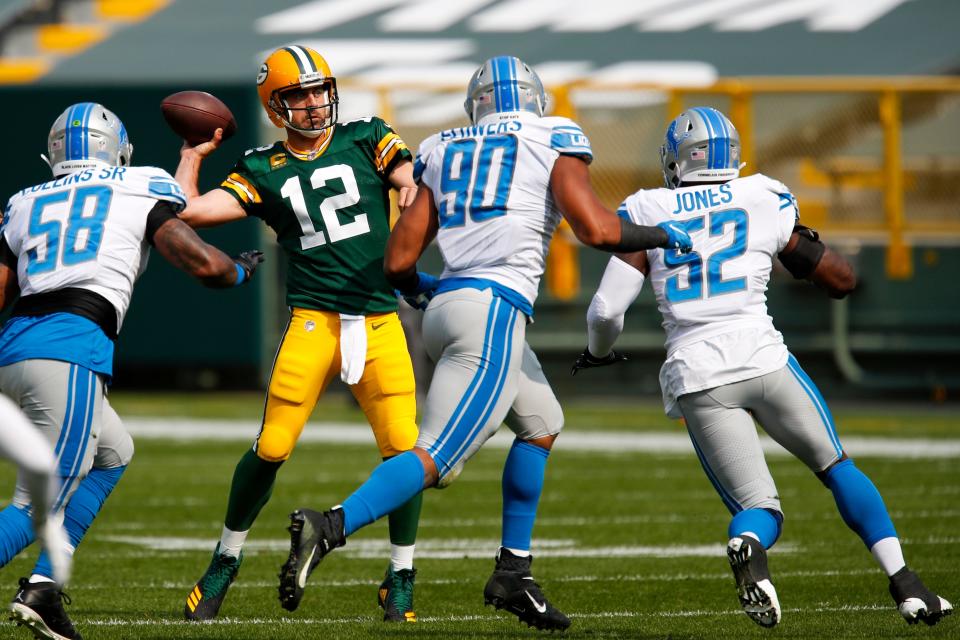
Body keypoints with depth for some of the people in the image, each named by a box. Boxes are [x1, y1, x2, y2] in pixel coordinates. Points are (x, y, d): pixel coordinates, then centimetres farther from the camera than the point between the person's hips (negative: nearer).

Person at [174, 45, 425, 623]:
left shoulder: (367, 139, 10)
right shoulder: (264, 172, 7)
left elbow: (415, 185, -5)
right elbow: (190, 211, -1)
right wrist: (193, 156, 9)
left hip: (380, 320, 1)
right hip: (313, 319, -1)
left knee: (403, 446, -8)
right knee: (271, 449, -6)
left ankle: (402, 576, 10)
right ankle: (227, 559, 15)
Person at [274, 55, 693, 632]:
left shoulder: (445, 152, 19)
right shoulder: (556, 141, 7)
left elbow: (398, 260, 14)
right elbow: (595, 228, -8)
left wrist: (420, 288, 36)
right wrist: (661, 236, 10)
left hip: (446, 305, 7)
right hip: (494, 310, -7)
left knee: (542, 425, 26)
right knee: (435, 459, -12)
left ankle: (513, 575, 23)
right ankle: (330, 528, -31)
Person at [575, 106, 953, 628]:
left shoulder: (648, 217, 7)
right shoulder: (766, 203, 9)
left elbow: (606, 310, 2)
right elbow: (842, 281, 16)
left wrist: (598, 350, 24)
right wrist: (805, 244, 36)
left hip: (696, 379, 0)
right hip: (763, 359, 0)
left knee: (758, 507, 7)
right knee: (836, 467, 20)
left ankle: (746, 546, -29)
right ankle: (905, 584, 9)